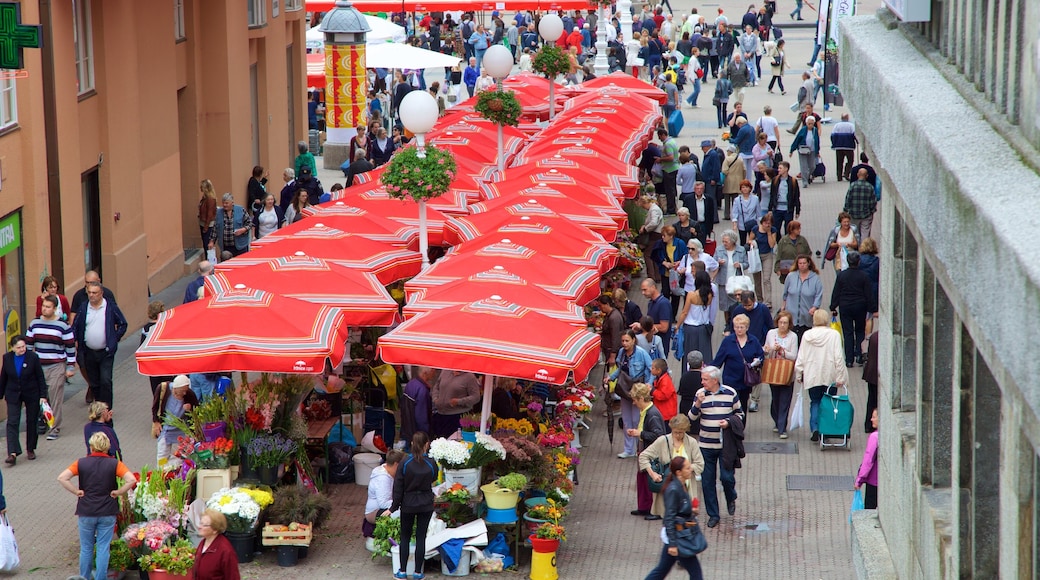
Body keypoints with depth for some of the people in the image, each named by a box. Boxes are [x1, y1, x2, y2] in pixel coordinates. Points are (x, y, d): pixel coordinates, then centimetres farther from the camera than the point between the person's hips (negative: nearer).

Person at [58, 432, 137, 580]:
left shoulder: (81, 463, -3)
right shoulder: (114, 463, -5)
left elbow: (62, 478, -12)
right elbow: (131, 480, -17)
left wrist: (76, 491, -4)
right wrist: (118, 492, -5)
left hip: (86, 512, 1)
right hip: (107, 512, -1)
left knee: (86, 549, 13)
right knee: (103, 549, 5)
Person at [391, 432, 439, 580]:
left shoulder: (405, 463, -13)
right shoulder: (431, 464, -11)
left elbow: (398, 487, -8)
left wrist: (394, 507, -1)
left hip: (408, 505, 0)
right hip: (426, 506, 0)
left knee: (405, 537, 13)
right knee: (421, 537, 7)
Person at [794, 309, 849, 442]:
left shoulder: (807, 335, 0)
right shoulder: (834, 334, -6)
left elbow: (801, 357, 4)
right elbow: (838, 357, -8)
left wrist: (799, 374, 13)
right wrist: (840, 376, -5)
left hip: (812, 376, 2)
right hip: (829, 376, -2)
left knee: (815, 402, 9)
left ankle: (815, 429, -5)